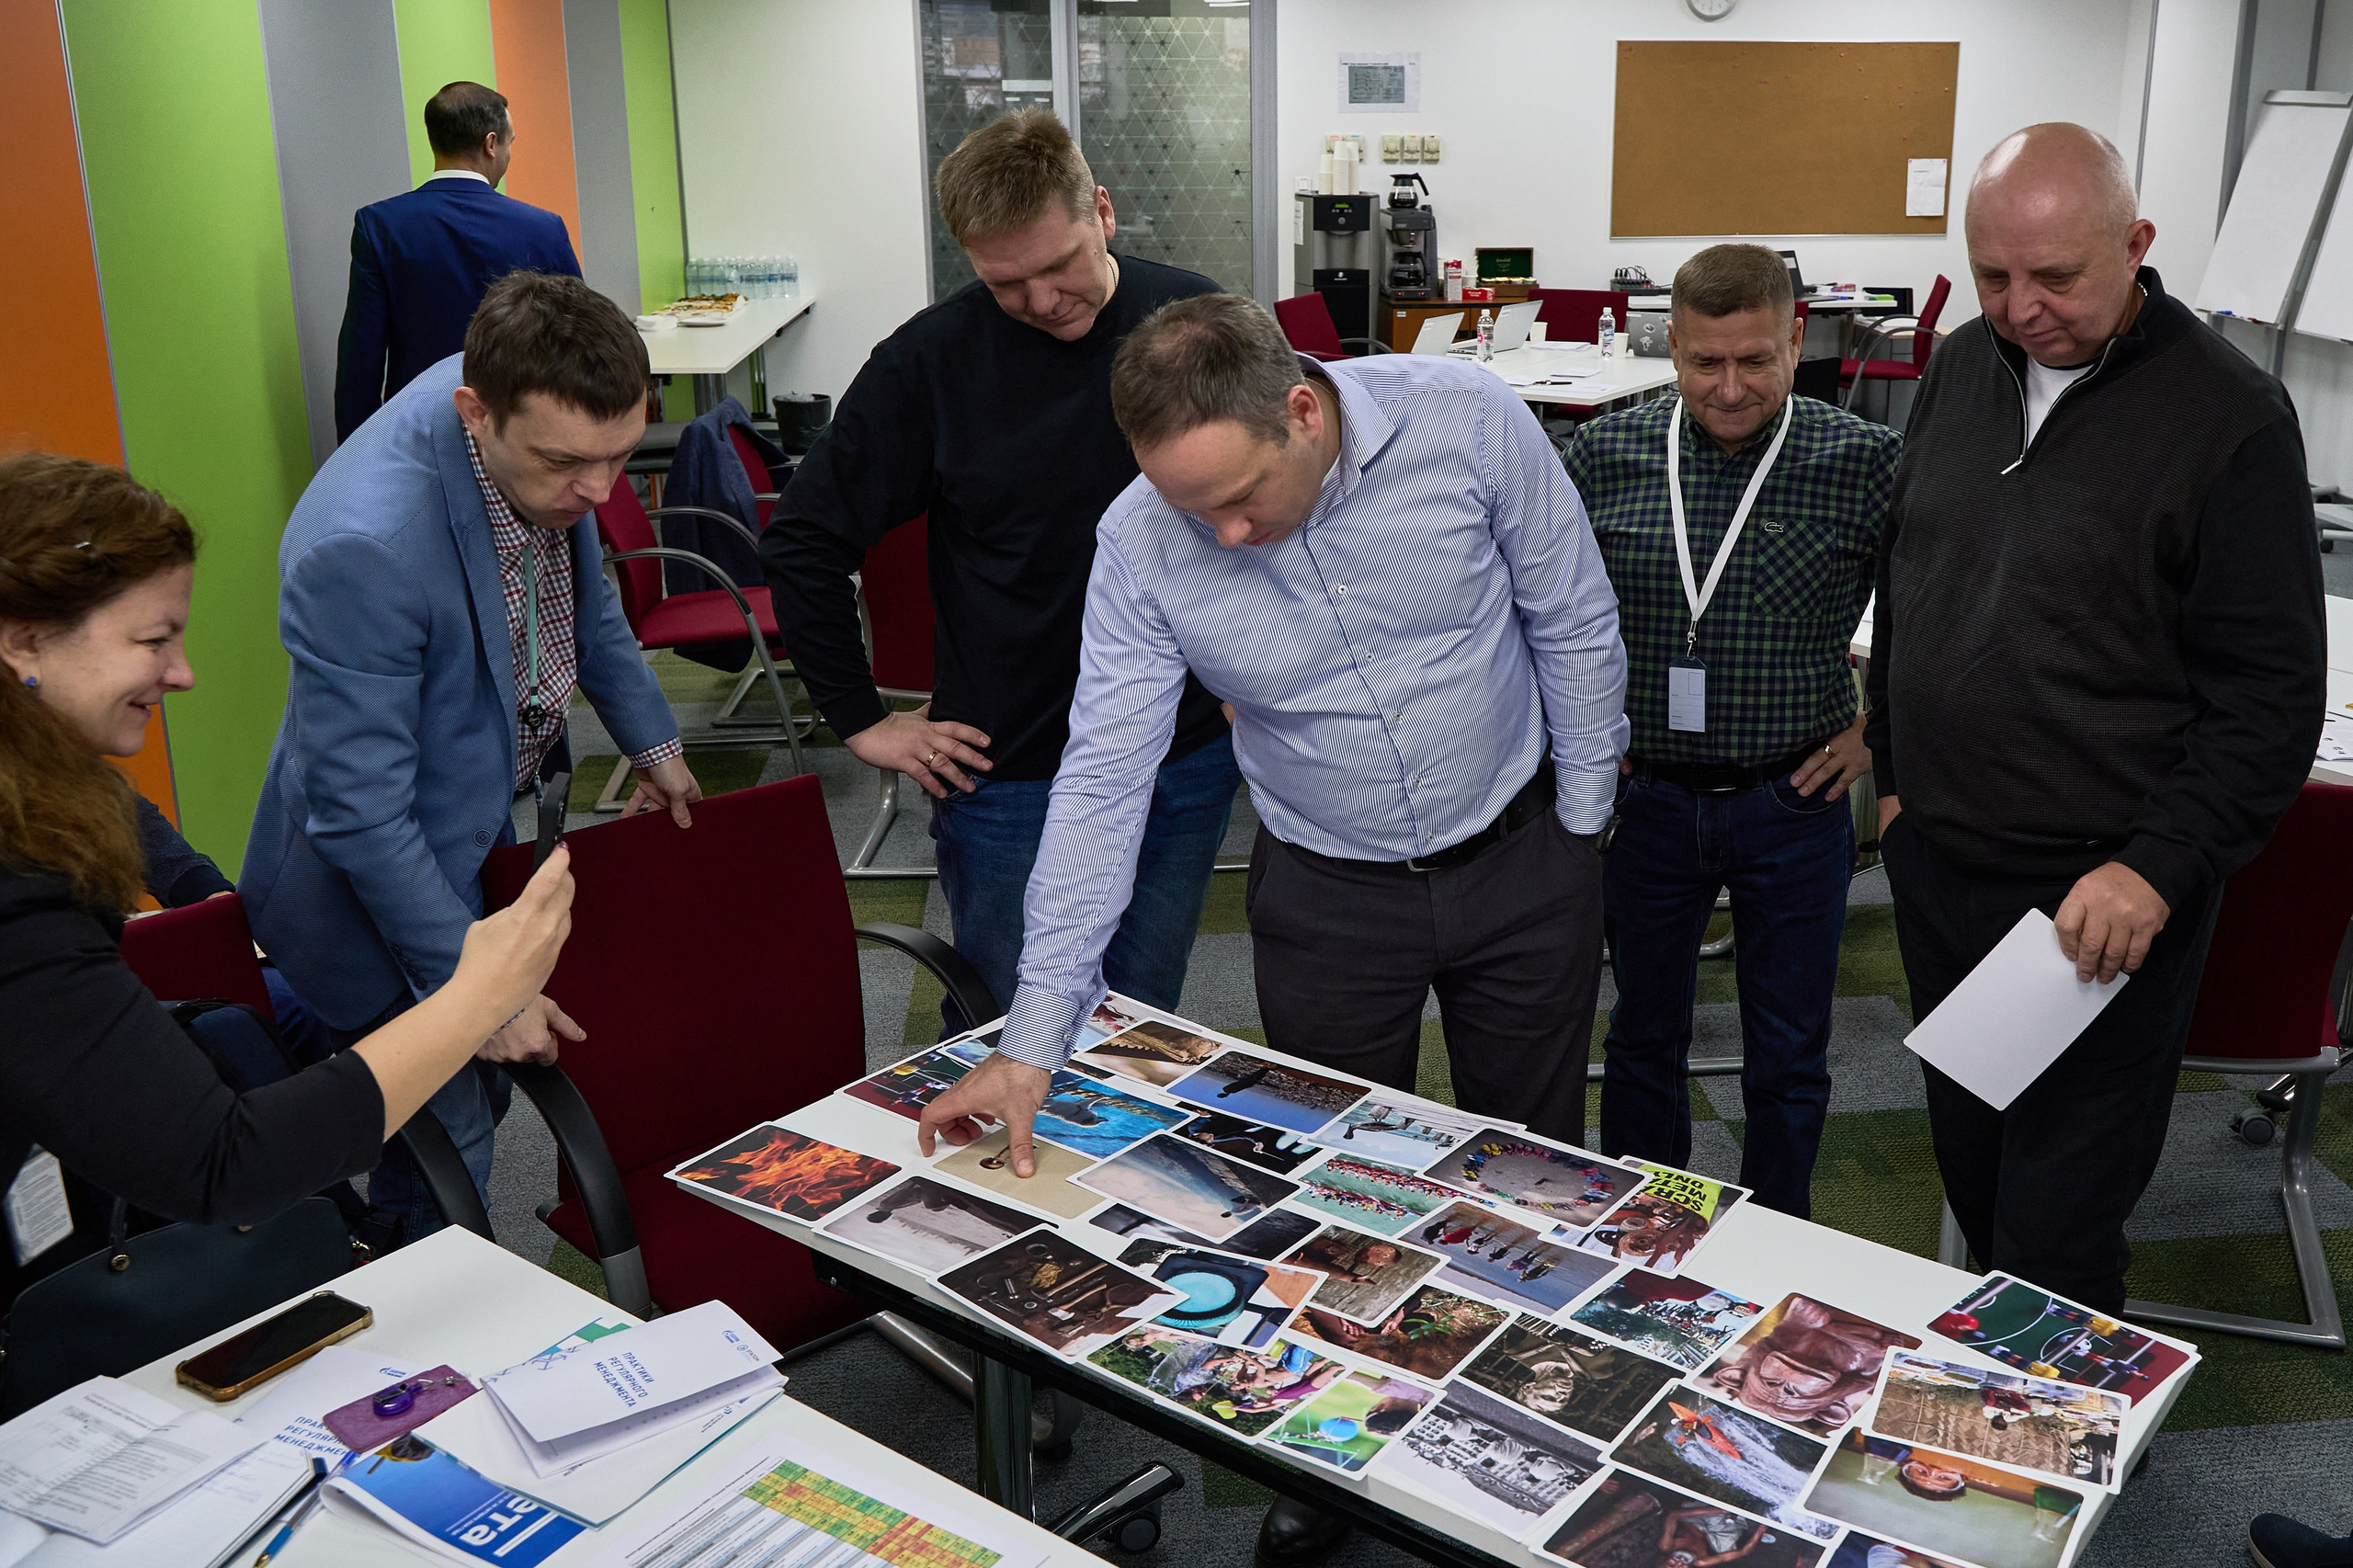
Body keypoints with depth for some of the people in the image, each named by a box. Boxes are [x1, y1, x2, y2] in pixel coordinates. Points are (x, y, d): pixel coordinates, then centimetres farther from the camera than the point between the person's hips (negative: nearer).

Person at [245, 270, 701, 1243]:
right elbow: (362, 814, -30)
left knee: (492, 1082, 23)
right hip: (384, 888, -8)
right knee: (442, 1157, 3)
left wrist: (649, 738, 16)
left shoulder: (539, 426, -13)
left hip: (494, 825, 8)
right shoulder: (362, 547, -38)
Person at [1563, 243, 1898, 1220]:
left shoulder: (1866, 463, -10)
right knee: (1644, 1035, 18)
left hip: (1793, 804, -1)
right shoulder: (1604, 453, -4)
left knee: (1789, 1059, 13)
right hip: (1644, 799, 2)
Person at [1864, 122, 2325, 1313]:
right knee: (1969, 1167, 21)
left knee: (2057, 1225, 3)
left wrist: (2161, 867, -18)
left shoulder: (2230, 416, -13)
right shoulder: (1962, 369, 5)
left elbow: (2273, 690, -11)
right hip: (1935, 859, 6)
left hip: (2100, 899, -6)